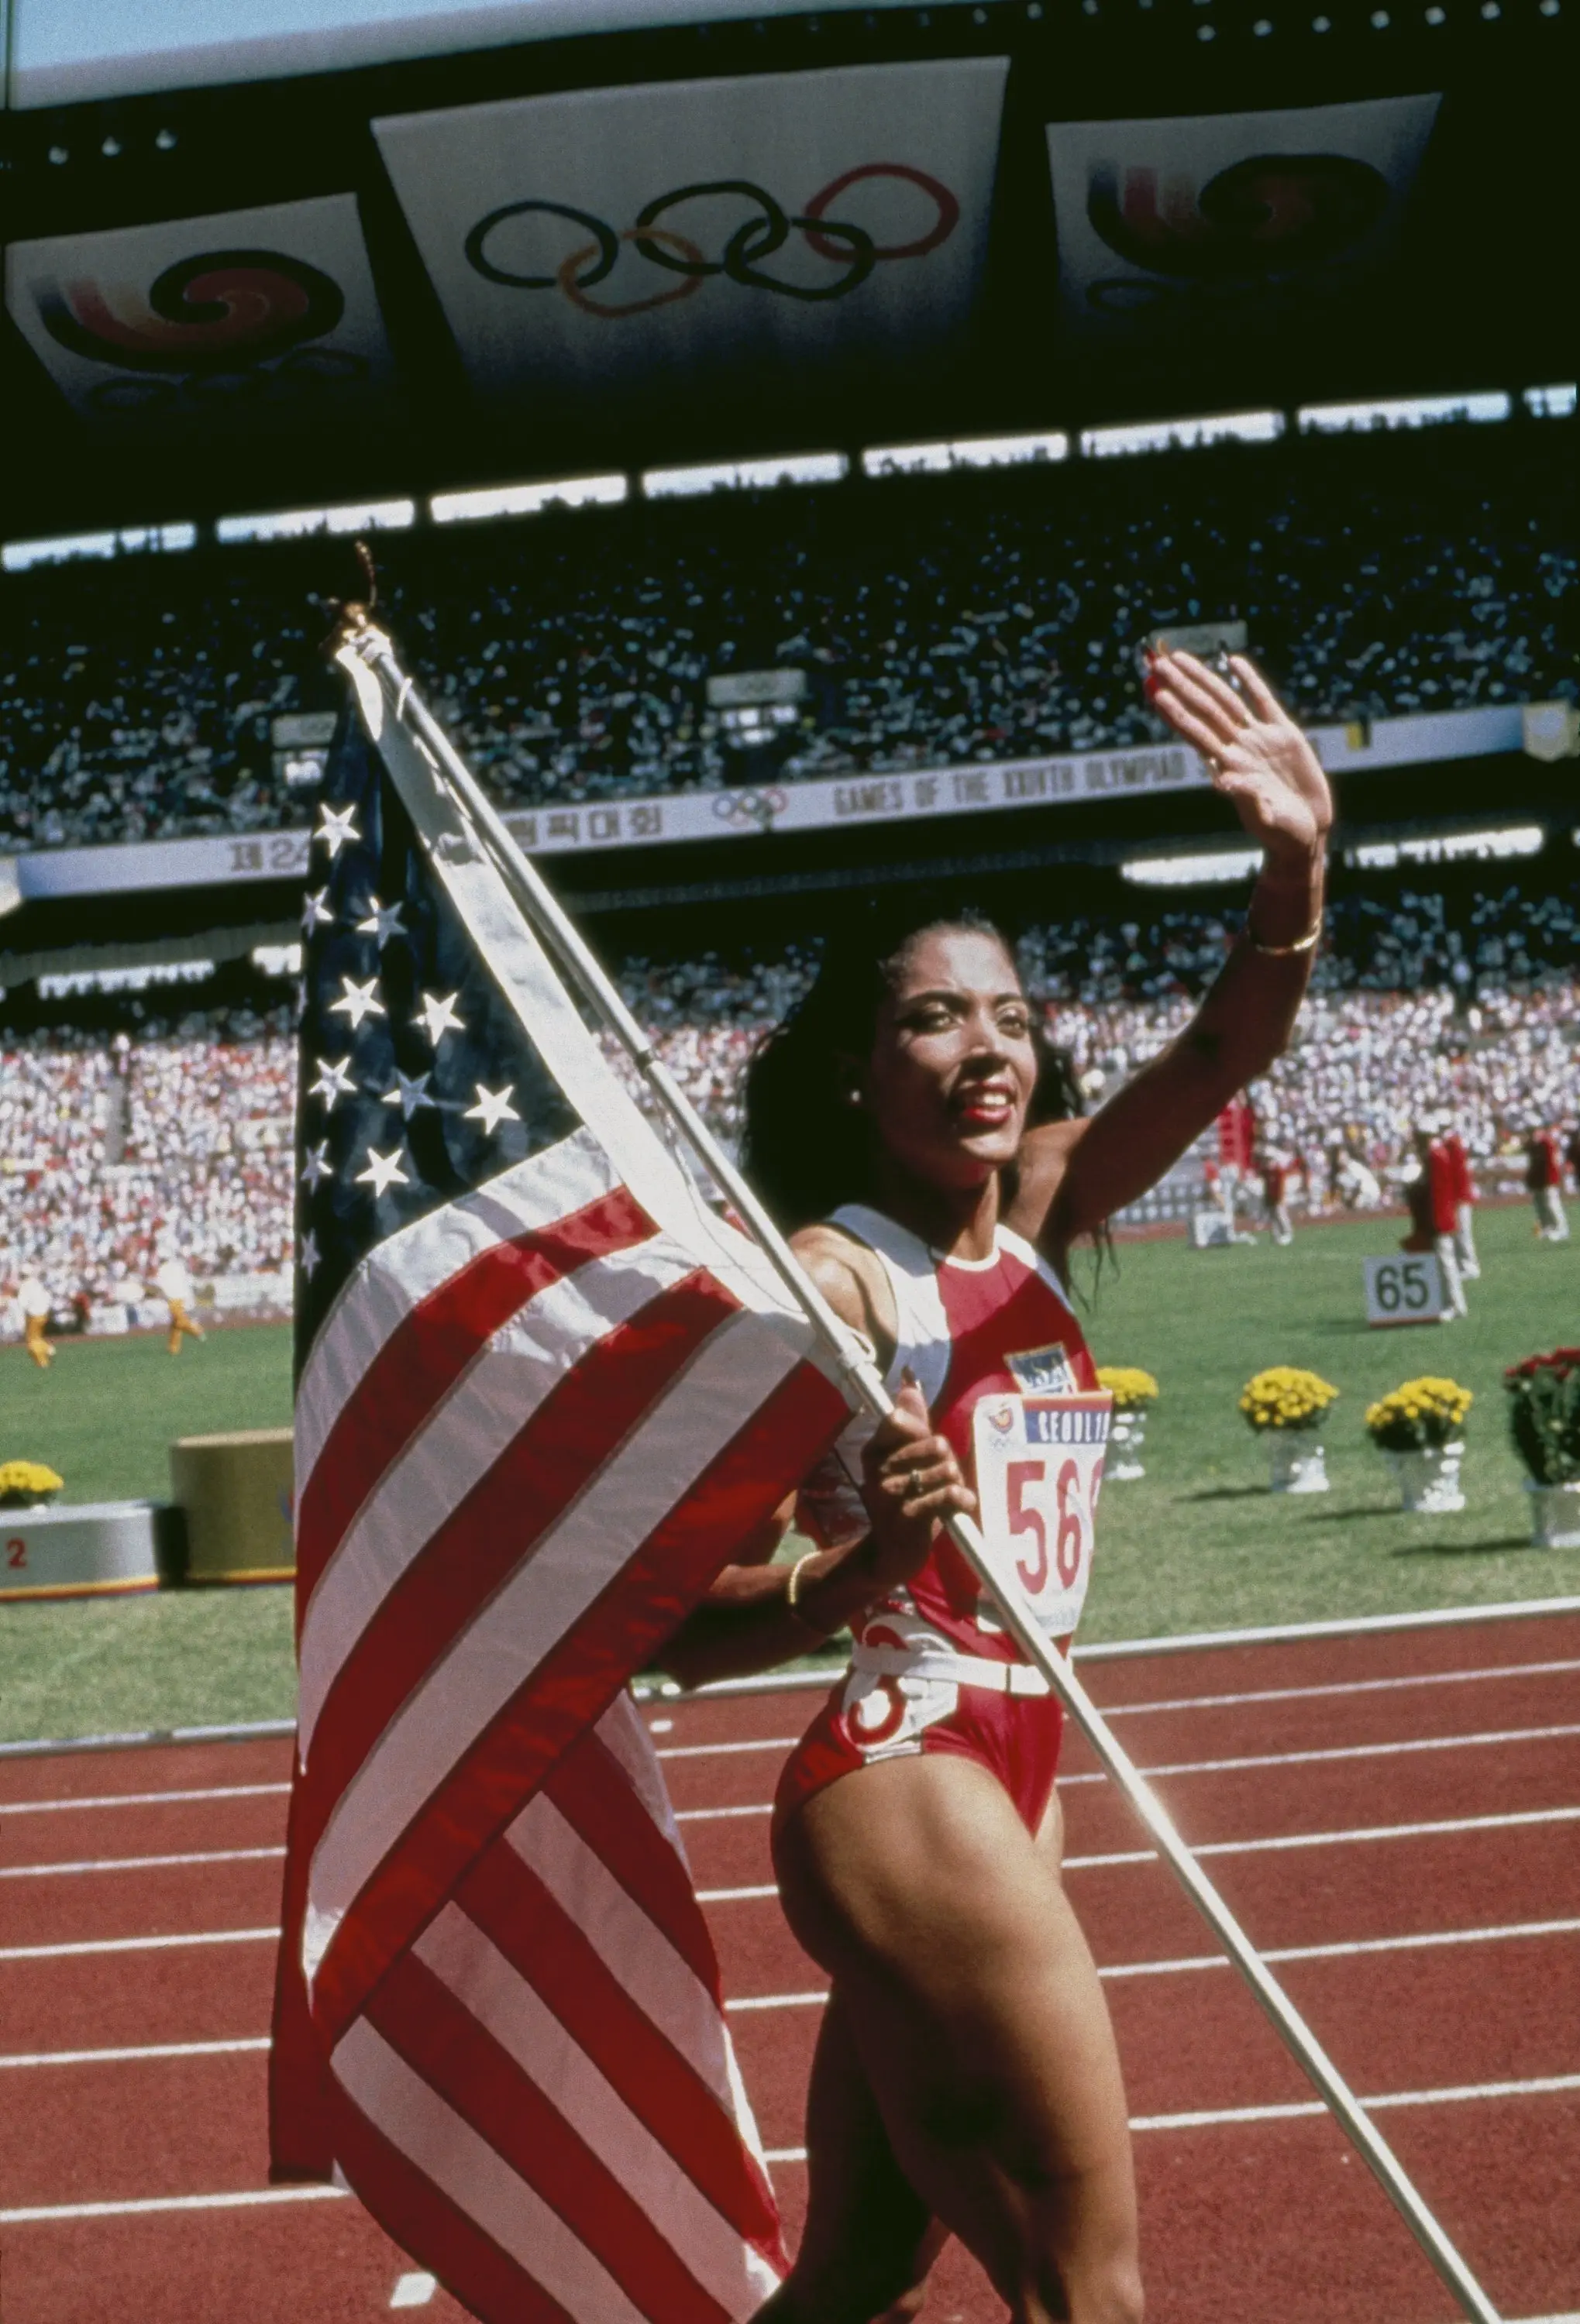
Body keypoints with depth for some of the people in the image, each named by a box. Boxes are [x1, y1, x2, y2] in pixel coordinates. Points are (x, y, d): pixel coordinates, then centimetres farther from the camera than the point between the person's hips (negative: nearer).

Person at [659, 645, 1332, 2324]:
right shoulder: (826, 1278, -14)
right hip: (907, 1791, -8)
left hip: (1007, 1771, 8)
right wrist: (860, 1567, -33)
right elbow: (681, 1629, -15)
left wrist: (1297, 862, -26)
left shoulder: (1034, 1211, 6)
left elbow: (1223, 1055, -8)